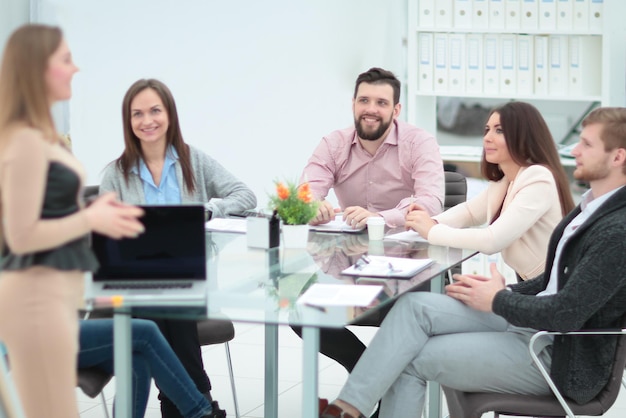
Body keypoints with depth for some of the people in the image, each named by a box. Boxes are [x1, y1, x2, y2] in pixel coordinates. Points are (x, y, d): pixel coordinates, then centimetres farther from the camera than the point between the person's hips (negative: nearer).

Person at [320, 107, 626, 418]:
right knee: (415, 306, -9)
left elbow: (566, 314, -26)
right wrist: (506, 292, 0)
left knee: (411, 360, -14)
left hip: (557, 358, -9)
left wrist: (499, 300, -11)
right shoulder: (592, 208, 10)